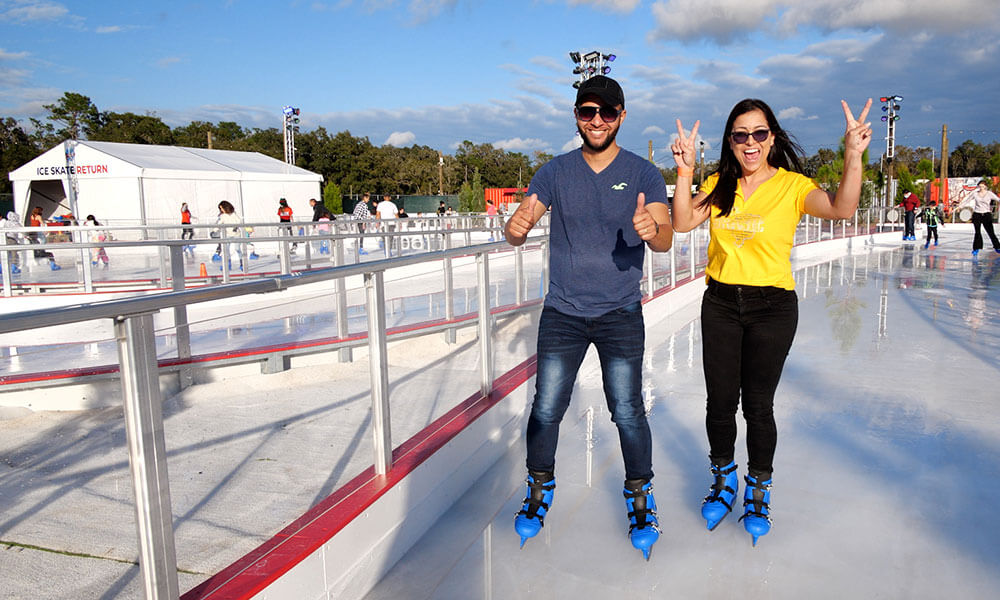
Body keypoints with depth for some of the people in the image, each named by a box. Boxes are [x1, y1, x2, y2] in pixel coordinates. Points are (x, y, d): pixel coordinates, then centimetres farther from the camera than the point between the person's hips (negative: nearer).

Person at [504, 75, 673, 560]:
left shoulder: (643, 174, 0)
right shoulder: (555, 172, 4)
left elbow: (665, 241, -12)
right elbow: (516, 230, -2)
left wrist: (651, 229, -36)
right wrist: (515, 227, -27)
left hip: (620, 313, -1)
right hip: (562, 311, 1)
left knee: (627, 411, -2)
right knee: (546, 409, 2)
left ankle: (640, 498, 21)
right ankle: (539, 490, 25)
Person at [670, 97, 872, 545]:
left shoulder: (792, 185, -5)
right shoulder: (719, 185, 5)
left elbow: (841, 209, -22)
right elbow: (682, 222, -8)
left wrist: (853, 156, -36)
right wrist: (685, 171, -19)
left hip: (772, 307, -3)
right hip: (720, 304, 3)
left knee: (758, 405, 5)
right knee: (719, 402, 10)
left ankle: (758, 492, 29)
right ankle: (724, 482, 34)